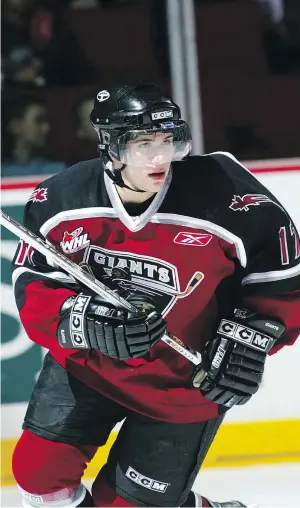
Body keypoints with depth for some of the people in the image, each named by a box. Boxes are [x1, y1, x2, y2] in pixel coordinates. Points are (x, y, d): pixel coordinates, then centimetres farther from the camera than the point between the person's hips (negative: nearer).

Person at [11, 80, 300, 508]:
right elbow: (33, 289, -12)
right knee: (39, 470, -1)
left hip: (183, 386, -3)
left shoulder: (227, 196, -24)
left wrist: (249, 339, -22)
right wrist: (84, 320, -31)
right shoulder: (59, 200, -17)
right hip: (88, 365, 3)